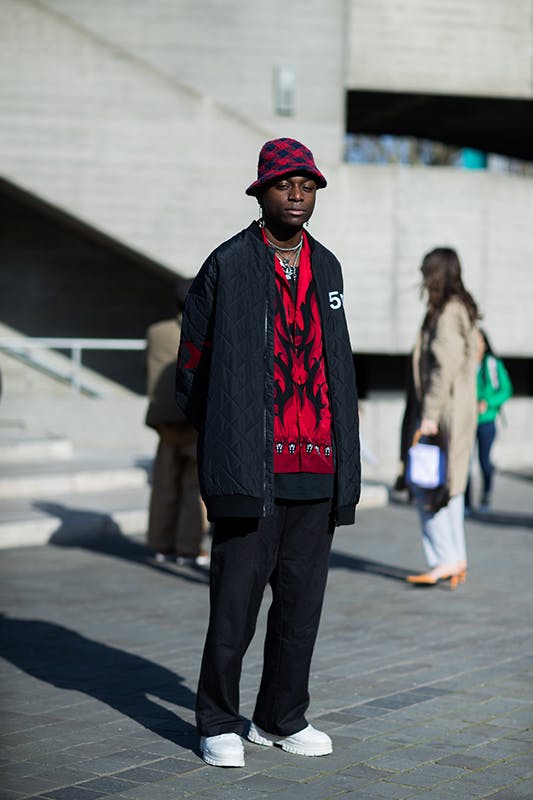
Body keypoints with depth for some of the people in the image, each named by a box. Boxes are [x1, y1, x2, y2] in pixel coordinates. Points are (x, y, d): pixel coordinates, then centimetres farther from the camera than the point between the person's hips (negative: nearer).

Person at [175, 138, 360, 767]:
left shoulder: (326, 267, 15)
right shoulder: (226, 266, -2)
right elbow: (192, 364, 5)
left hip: (316, 468, 5)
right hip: (250, 468, -5)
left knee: (301, 602, 9)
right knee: (235, 602, -2)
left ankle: (281, 719, 23)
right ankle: (219, 725, 11)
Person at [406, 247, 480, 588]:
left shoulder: (448, 313, -14)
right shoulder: (463, 310, 15)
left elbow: (445, 367, -20)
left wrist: (430, 415, -20)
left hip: (447, 409, -10)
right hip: (461, 409, 10)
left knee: (426, 485, -6)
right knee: (449, 486, 12)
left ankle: (446, 560, -7)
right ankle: (457, 561, 14)